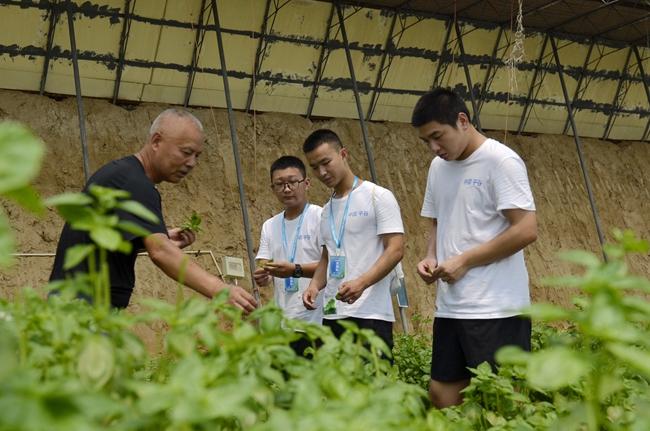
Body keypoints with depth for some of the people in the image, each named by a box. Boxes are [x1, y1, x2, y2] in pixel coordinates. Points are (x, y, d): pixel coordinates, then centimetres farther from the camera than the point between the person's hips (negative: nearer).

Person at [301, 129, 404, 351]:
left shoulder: (378, 197, -1)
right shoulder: (326, 210, 19)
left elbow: (395, 250, -9)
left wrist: (361, 283, -23)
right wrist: (315, 285, 4)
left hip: (370, 314, -6)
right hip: (332, 315, 6)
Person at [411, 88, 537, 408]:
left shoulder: (501, 161, -9)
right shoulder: (438, 167, 14)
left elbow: (526, 230, -16)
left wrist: (464, 261, -14)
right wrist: (431, 257, 3)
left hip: (496, 309, -8)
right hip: (449, 306, 8)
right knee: (441, 392, 10)